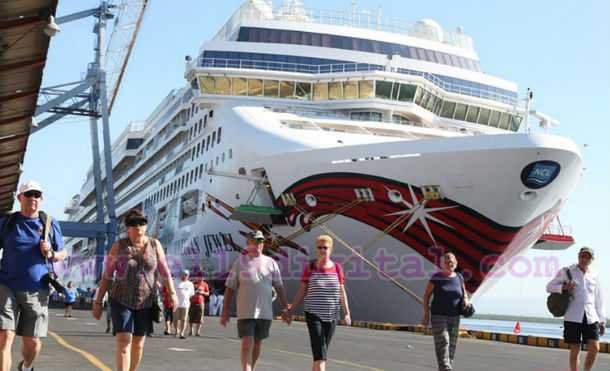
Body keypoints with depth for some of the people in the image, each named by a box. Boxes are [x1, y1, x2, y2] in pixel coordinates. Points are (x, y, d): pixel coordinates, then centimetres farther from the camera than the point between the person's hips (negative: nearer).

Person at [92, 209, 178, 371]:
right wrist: (98, 302, -1)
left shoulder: (154, 245, 0)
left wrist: (172, 293, -14)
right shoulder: (119, 246, -5)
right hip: (121, 301, -2)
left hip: (145, 302, 2)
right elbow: (106, 275, -1)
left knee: (138, 343, 9)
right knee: (124, 341, -14)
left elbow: (165, 272, 0)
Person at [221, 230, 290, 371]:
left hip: (265, 312, 3)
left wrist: (284, 309, 3)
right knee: (247, 343, -12)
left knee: (257, 344, 11)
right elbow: (230, 288, 4)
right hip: (245, 312, -3)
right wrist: (225, 311, 2)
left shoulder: (271, 263, 7)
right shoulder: (239, 262, 2)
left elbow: (279, 287, 9)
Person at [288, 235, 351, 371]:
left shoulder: (336, 267, 4)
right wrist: (291, 311, -1)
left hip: (331, 316, 3)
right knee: (320, 353, -13)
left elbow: (342, 293, 3)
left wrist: (347, 313, -6)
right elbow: (301, 291, 3)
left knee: (321, 353, 10)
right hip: (313, 314, -3)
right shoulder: (310, 268, 0)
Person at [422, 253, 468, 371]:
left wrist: (465, 299, -1)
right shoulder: (436, 278, -5)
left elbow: (464, 292, 23)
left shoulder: (459, 278, 5)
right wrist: (426, 314, -5)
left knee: (451, 345, 6)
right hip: (438, 316, -4)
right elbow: (426, 295, 0)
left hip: (454, 317, 4)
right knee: (442, 344, -15)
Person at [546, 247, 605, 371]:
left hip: (591, 317, 3)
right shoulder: (566, 271, 5)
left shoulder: (595, 276, 15)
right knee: (575, 350, -2)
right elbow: (549, 287, 4)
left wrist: (602, 320, 14)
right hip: (572, 317, -3)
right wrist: (564, 287, -15)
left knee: (594, 348, -7)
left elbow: (598, 300, 18)